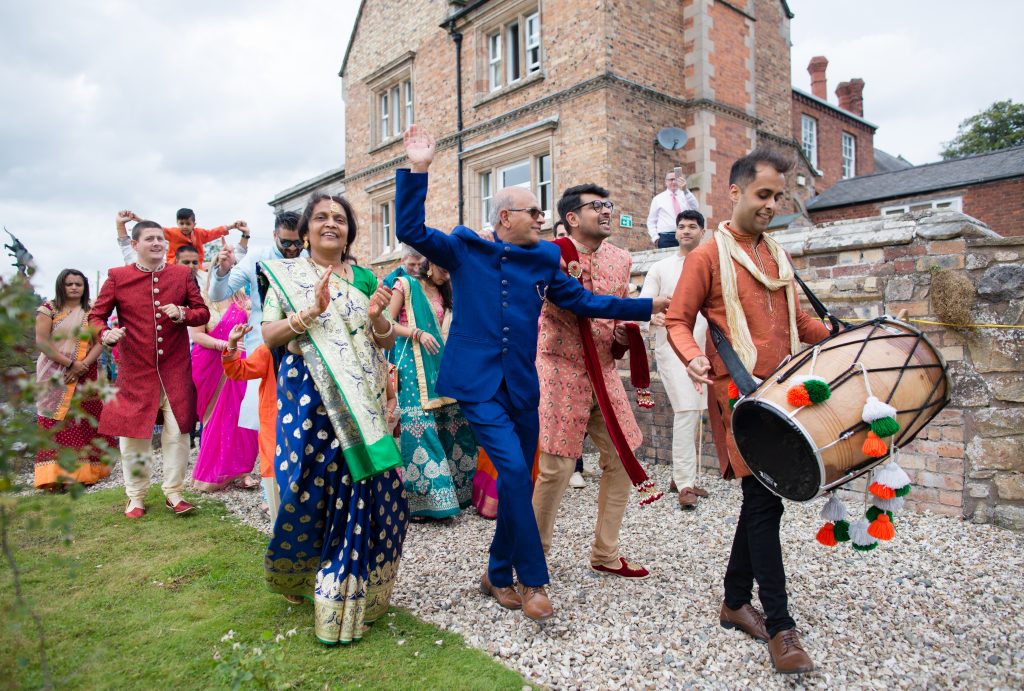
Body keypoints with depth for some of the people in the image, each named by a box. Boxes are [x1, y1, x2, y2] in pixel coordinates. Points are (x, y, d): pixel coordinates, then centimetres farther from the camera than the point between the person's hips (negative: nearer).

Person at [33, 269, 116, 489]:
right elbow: (41, 341, -6)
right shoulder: (48, 309, 3)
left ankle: (84, 470, 6)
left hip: (84, 377, 2)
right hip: (54, 377, -2)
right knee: (56, 424, -4)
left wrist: (82, 366, -14)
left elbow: (99, 343, 2)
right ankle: (55, 474, -5)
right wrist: (69, 363, -15)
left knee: (84, 423, 1)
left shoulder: (91, 312, 10)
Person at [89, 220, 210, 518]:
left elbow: (203, 313, 5)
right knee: (133, 434, 6)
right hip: (135, 371, 0)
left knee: (177, 432, 4)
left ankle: (174, 492, 19)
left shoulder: (183, 274, 4)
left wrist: (182, 314, -16)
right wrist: (105, 333, -18)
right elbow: (95, 315, 4)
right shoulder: (117, 277, 0)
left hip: (175, 369, 1)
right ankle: (136, 496, 23)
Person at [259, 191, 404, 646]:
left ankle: (350, 592, 15)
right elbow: (269, 336, -2)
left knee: (360, 486, -1)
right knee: (313, 486, 0)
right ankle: (301, 575, 29)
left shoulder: (364, 279, 13)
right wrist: (312, 312, -17)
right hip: (309, 397, -2)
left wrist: (377, 317, -9)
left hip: (360, 401, 2)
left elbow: (386, 344, 12)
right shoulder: (286, 274, 7)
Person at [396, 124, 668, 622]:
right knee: (514, 472, -16)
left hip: (521, 385, 5)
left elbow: (582, 301, 14)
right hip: (476, 382, -5)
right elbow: (410, 231, -7)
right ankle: (533, 580, 2)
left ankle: (499, 575, 30)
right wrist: (417, 170, -14)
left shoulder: (543, 260, 10)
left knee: (518, 480, 9)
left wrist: (649, 306, 12)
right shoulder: (465, 250, 1)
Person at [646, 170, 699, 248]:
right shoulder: (658, 198, 12)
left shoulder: (685, 195, 13)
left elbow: (694, 208, -9)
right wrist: (655, 238, -3)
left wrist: (685, 190, -22)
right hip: (666, 237, -1)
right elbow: (651, 221, 12)